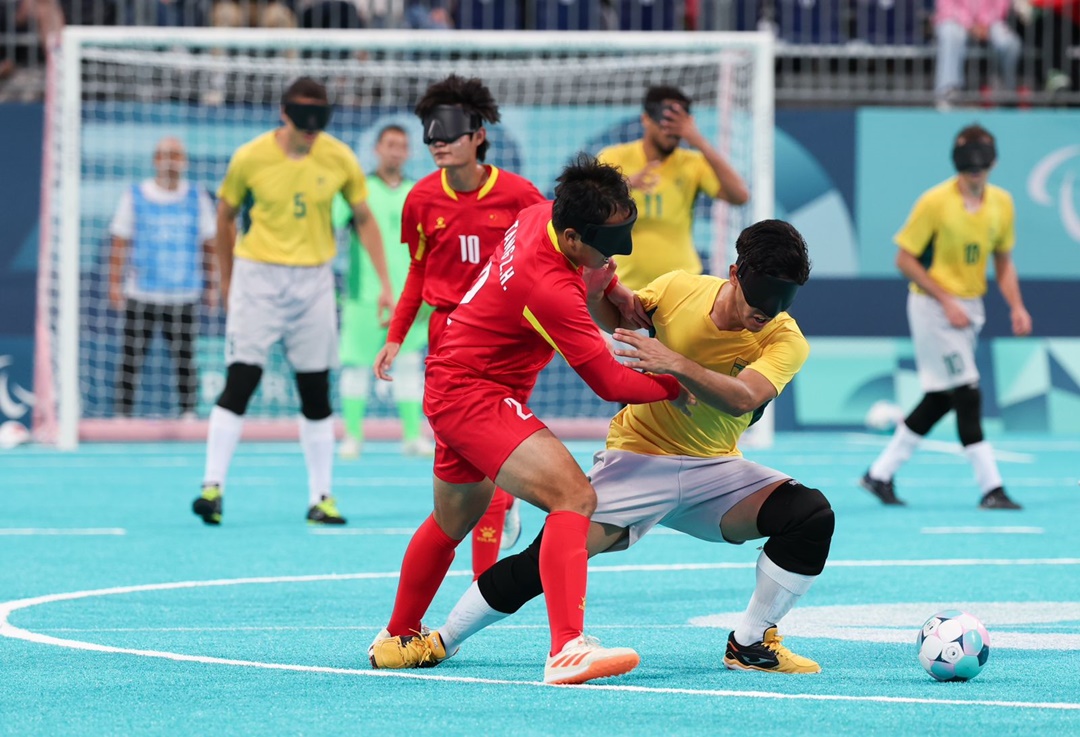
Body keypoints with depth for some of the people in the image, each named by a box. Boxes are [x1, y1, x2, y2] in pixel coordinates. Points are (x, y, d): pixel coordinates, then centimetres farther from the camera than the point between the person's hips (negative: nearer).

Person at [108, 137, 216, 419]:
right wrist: (115, 284, 0)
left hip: (184, 296, 1)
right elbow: (119, 244, 5)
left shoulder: (198, 198, 8)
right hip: (140, 296, -1)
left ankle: (188, 412, 7)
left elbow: (209, 245, 12)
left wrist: (211, 285, 9)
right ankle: (123, 414, 5)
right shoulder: (134, 197, 4)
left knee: (184, 358, -2)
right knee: (132, 356, -2)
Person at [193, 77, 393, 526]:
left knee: (316, 393, 6)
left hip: (314, 281, 2)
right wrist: (227, 279, 10)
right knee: (239, 384, -11)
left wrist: (385, 283, 4)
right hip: (258, 277, -2)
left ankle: (321, 497, 12)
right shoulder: (250, 158, -8)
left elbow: (364, 220, 8)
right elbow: (226, 215, 7)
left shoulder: (339, 160, -3)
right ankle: (212, 486, -9)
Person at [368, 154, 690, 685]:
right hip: (473, 396, -11)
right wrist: (675, 388, -9)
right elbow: (609, 382, -23)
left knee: (454, 519, 29)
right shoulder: (549, 289, -31)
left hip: (451, 381, 11)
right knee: (574, 496, -24)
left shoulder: (541, 215, -5)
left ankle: (397, 640, 48)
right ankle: (567, 649, -36)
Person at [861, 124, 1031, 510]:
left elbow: (1003, 262, 11)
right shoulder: (935, 202, -17)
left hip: (970, 307, 7)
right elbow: (905, 260, -13)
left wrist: (1016, 306, -4)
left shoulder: (1001, 202, 1)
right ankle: (991, 488, -8)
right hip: (932, 305, -7)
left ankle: (880, 474, 22)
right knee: (967, 395, -10)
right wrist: (947, 302, -19)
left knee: (940, 399, 11)